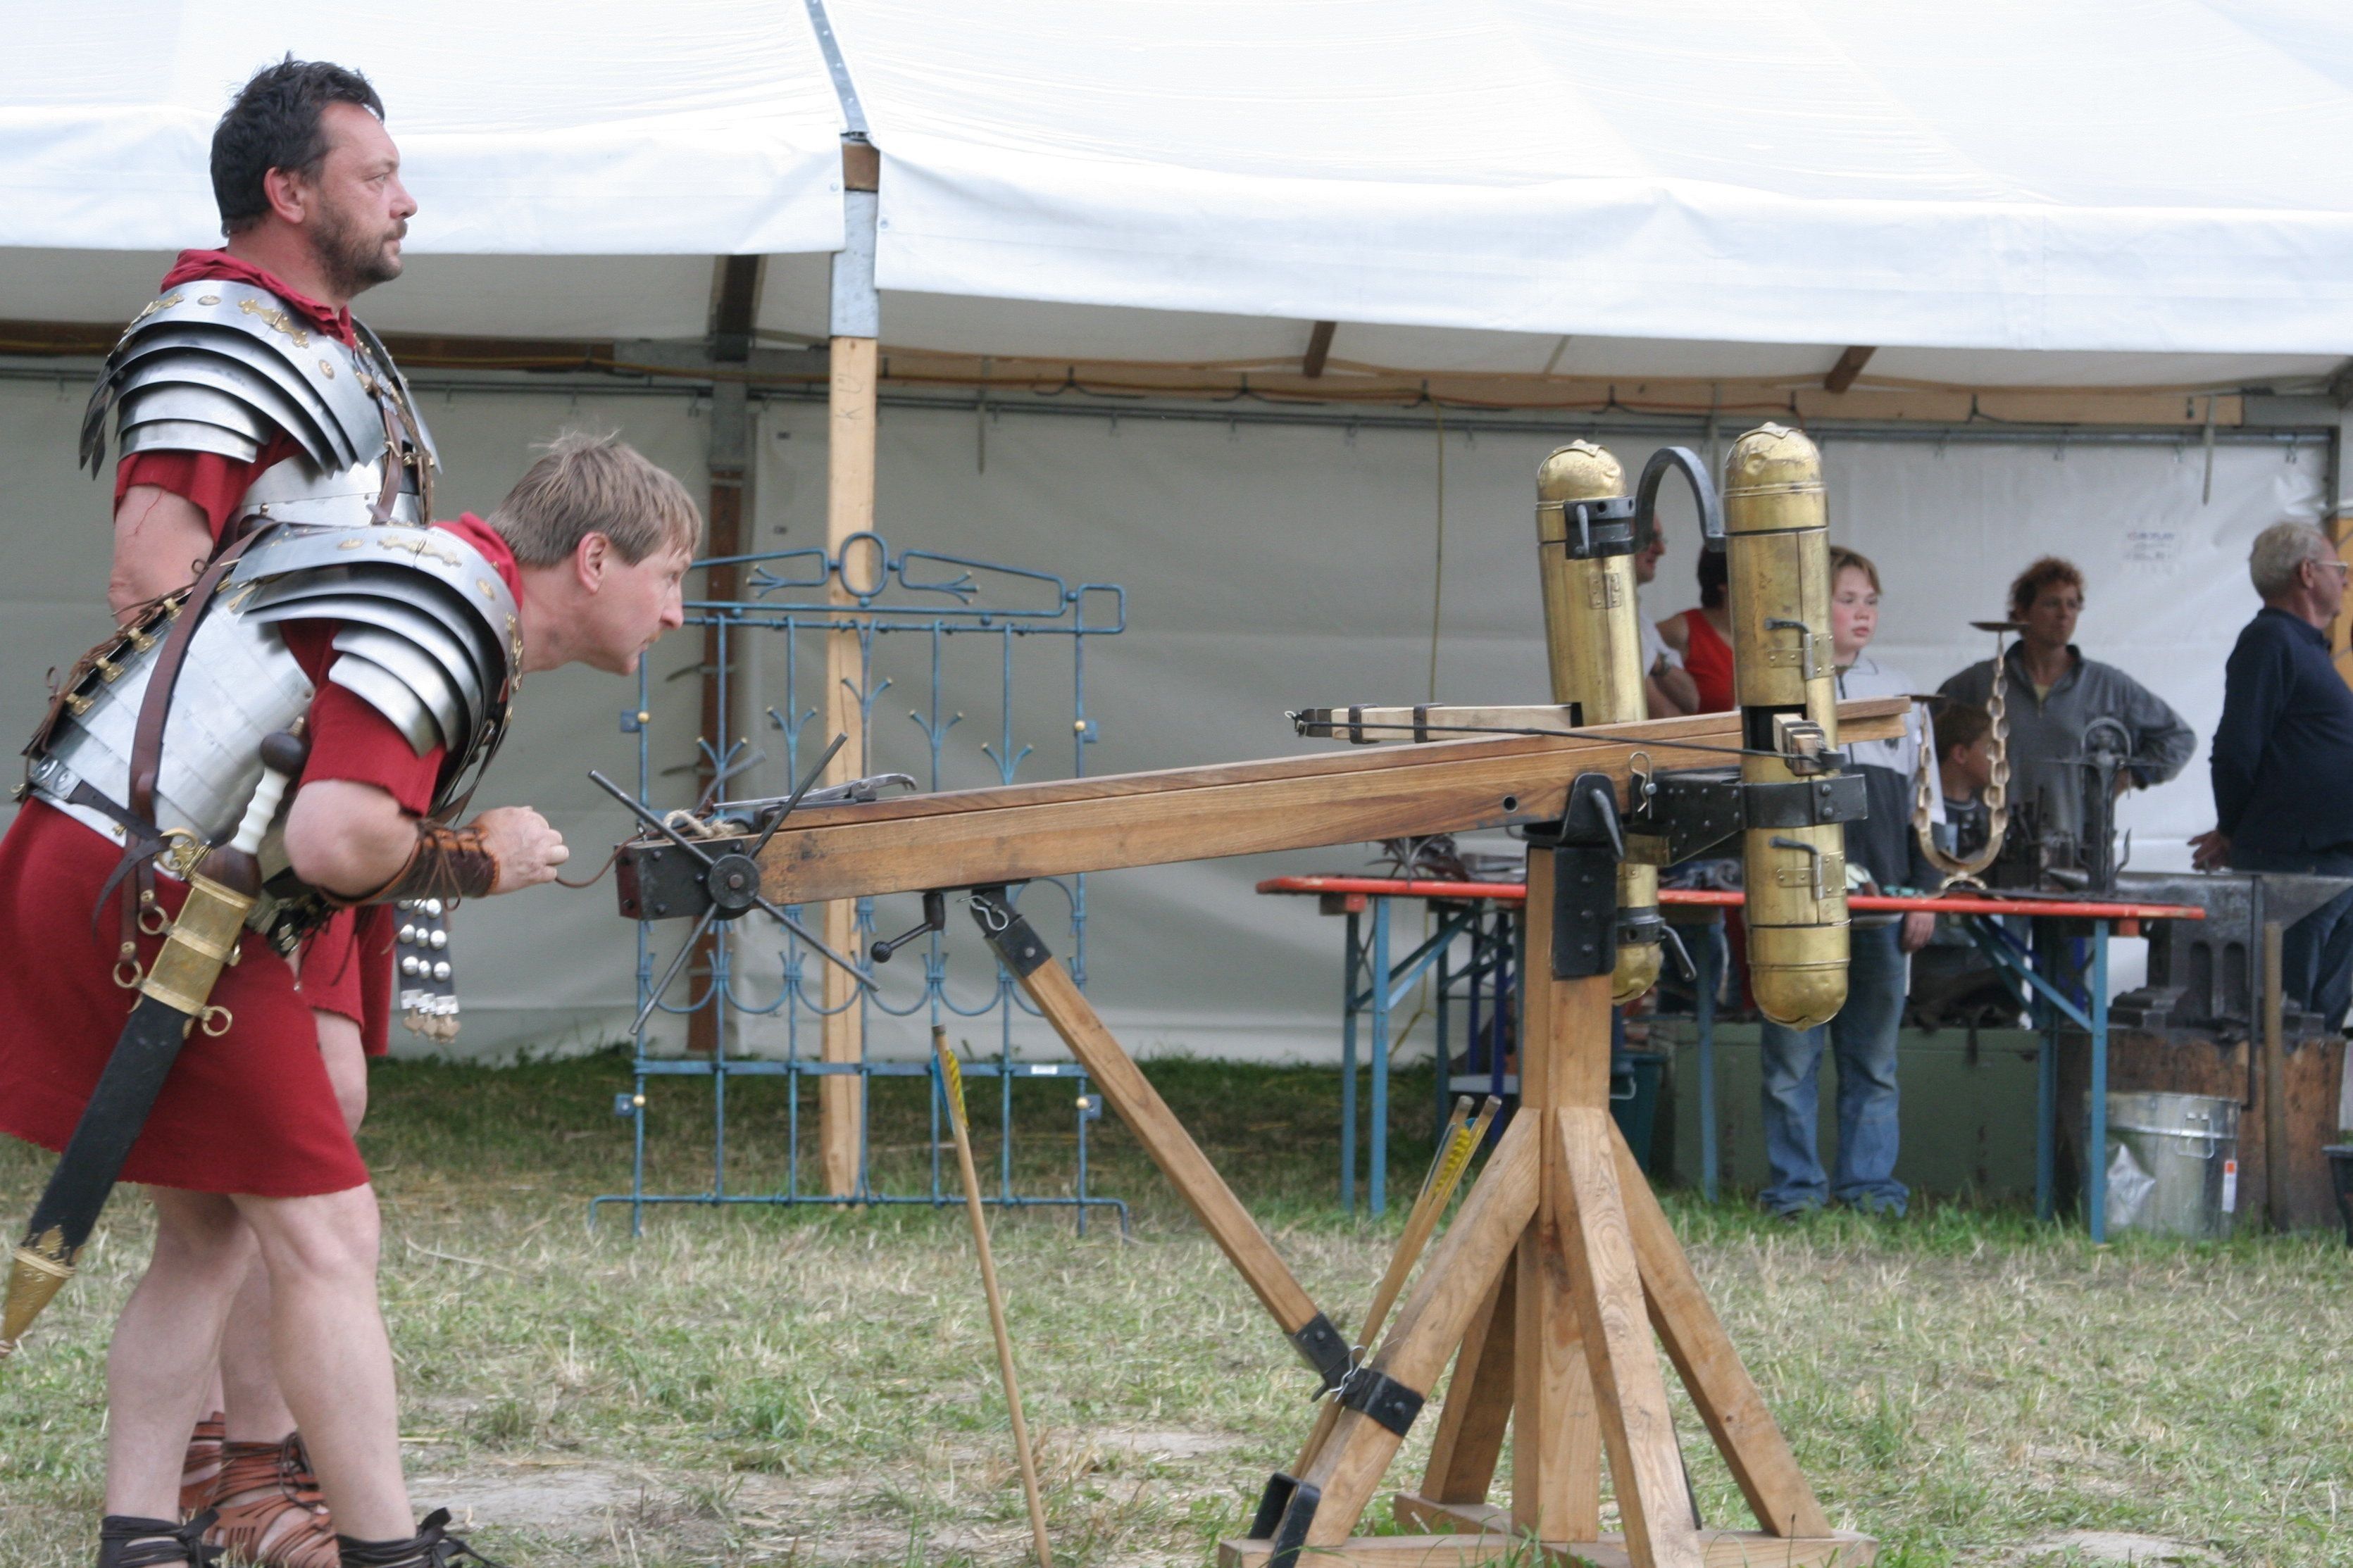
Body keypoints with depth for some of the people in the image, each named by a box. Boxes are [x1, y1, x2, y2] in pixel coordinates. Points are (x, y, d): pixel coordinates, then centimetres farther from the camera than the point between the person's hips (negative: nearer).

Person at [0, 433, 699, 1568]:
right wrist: (481, 859, -9)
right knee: (322, 1235, -4)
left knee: (210, 1229, 15)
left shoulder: (440, 572, 15)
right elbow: (335, 842, -26)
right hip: (150, 909, -10)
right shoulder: (449, 616, -16)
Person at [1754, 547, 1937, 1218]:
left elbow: (1924, 801, 16)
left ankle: (1869, 1181, 13)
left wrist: (1923, 893, 9)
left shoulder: (1899, 693, 14)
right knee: (1792, 1051, -1)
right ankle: (1796, 1183, 7)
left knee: (1874, 1054, 6)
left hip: (1882, 904, 3)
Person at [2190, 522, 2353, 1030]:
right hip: (2293, 861, -10)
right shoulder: (2270, 641, -11)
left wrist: (2238, 834, 16)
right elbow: (2237, 750, -15)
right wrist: (2234, 832, -2)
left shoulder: (2306, 646, 21)